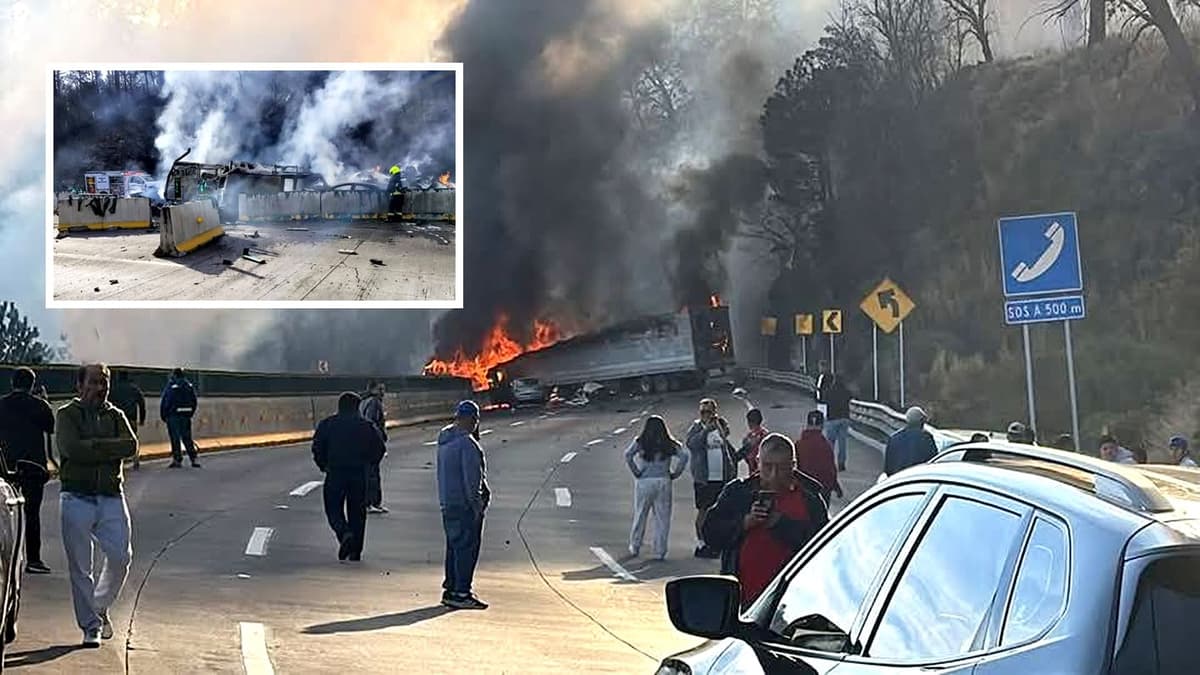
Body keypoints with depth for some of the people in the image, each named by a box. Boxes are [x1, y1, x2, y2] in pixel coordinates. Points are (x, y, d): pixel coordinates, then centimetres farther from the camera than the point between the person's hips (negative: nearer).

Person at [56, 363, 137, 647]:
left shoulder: (115, 415, 11)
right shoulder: (67, 415, 2)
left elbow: (131, 446, -7)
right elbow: (71, 448, -16)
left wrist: (93, 446, -13)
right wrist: (109, 449, -10)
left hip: (111, 497, 3)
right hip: (77, 498, -3)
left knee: (121, 556, -5)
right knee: (80, 566, -1)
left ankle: (100, 607, 21)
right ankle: (90, 626, 8)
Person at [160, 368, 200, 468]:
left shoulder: (170, 386, -9)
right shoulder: (190, 386, 6)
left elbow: (164, 402, -8)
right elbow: (194, 402, 9)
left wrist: (163, 416, 1)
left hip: (173, 416, -4)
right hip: (186, 416, 4)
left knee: (175, 438, 2)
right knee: (187, 438, 9)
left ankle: (177, 459, 1)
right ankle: (193, 459, 4)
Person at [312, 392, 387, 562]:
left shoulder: (327, 424, 2)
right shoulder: (366, 425, 5)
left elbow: (317, 447, -3)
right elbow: (379, 447, 2)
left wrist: (323, 465, 9)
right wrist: (368, 465, 14)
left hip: (335, 473, -1)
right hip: (359, 474, 1)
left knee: (334, 509, 8)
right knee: (357, 512, 10)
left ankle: (345, 534, -20)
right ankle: (355, 552, 10)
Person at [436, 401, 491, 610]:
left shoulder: (444, 439, 11)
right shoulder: (467, 443, -18)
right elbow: (472, 478, -20)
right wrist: (477, 504, -15)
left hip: (447, 502, 9)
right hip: (465, 503, -9)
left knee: (454, 546, 16)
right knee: (467, 547, -5)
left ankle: (451, 589, 21)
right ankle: (461, 594, -5)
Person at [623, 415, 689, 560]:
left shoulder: (640, 442, 0)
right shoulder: (669, 444, 3)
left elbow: (628, 455, -14)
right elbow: (684, 456, -7)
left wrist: (636, 472, -6)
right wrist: (674, 474, -2)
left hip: (644, 482, 0)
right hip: (663, 482, 0)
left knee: (640, 515, 13)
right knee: (662, 518, 6)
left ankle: (635, 547, 22)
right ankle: (659, 552, 5)